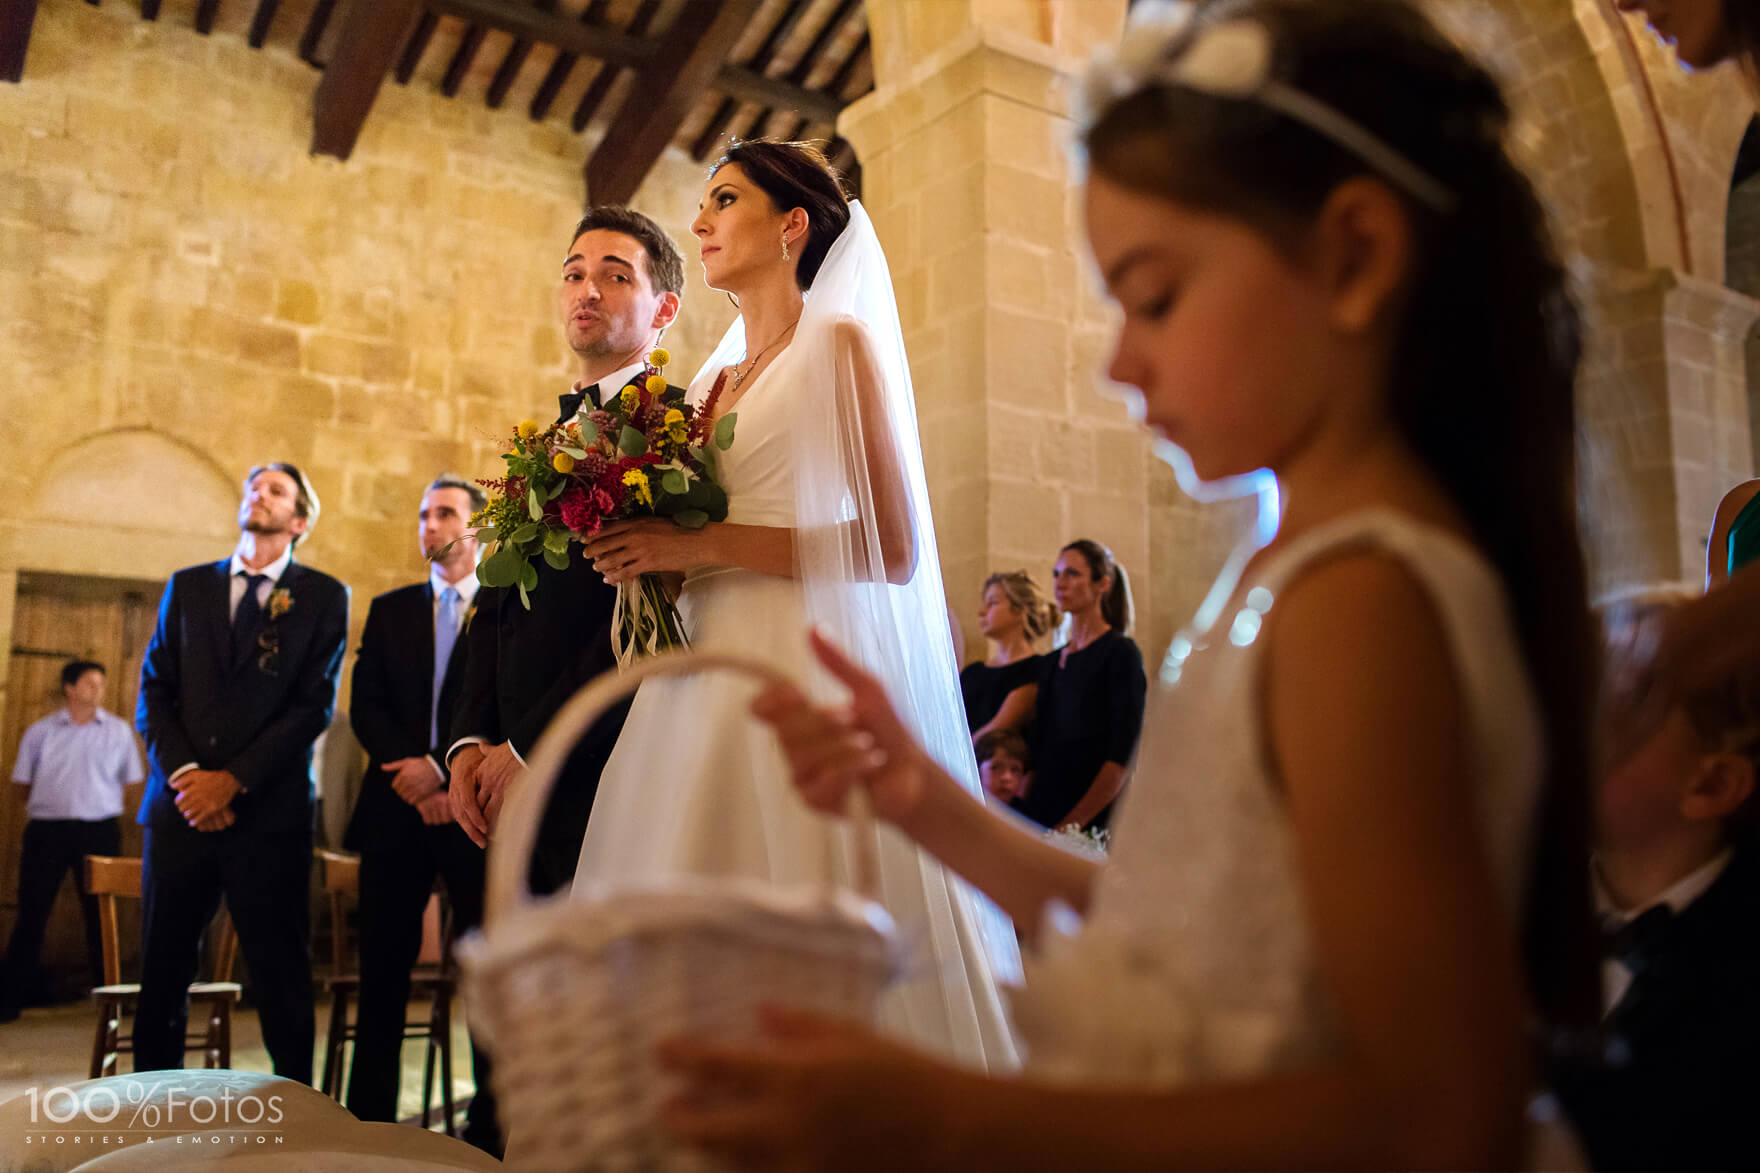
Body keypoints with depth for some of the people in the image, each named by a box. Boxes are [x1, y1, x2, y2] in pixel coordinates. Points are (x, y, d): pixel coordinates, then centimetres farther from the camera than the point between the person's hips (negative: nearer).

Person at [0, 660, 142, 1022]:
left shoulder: (118, 731, 5)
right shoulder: (41, 731, 5)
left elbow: (131, 781, 10)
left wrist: (104, 808, 5)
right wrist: (35, 815, 7)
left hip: (99, 830, 0)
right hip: (46, 829, 0)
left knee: (100, 913, 5)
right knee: (31, 913, 2)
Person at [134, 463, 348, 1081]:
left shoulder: (323, 596, 5)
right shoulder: (187, 586, 16)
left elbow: (314, 704, -3)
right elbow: (154, 689, 9)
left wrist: (234, 779, -11)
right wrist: (183, 772, -7)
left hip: (268, 813, -3)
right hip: (180, 807, 3)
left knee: (282, 979, 1)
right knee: (161, 976, 7)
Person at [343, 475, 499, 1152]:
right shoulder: (390, 609, 15)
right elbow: (365, 707, 6)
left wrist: (444, 770, -14)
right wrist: (413, 777, -9)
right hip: (397, 811, 3)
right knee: (382, 972, 6)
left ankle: (490, 1125, 10)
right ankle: (367, 1120, 15)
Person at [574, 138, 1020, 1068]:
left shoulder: (842, 344, 2)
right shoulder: (707, 385, 22)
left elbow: (895, 548, -9)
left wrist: (707, 546, -12)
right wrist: (645, 551, 4)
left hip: (806, 678, -6)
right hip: (705, 691, 6)